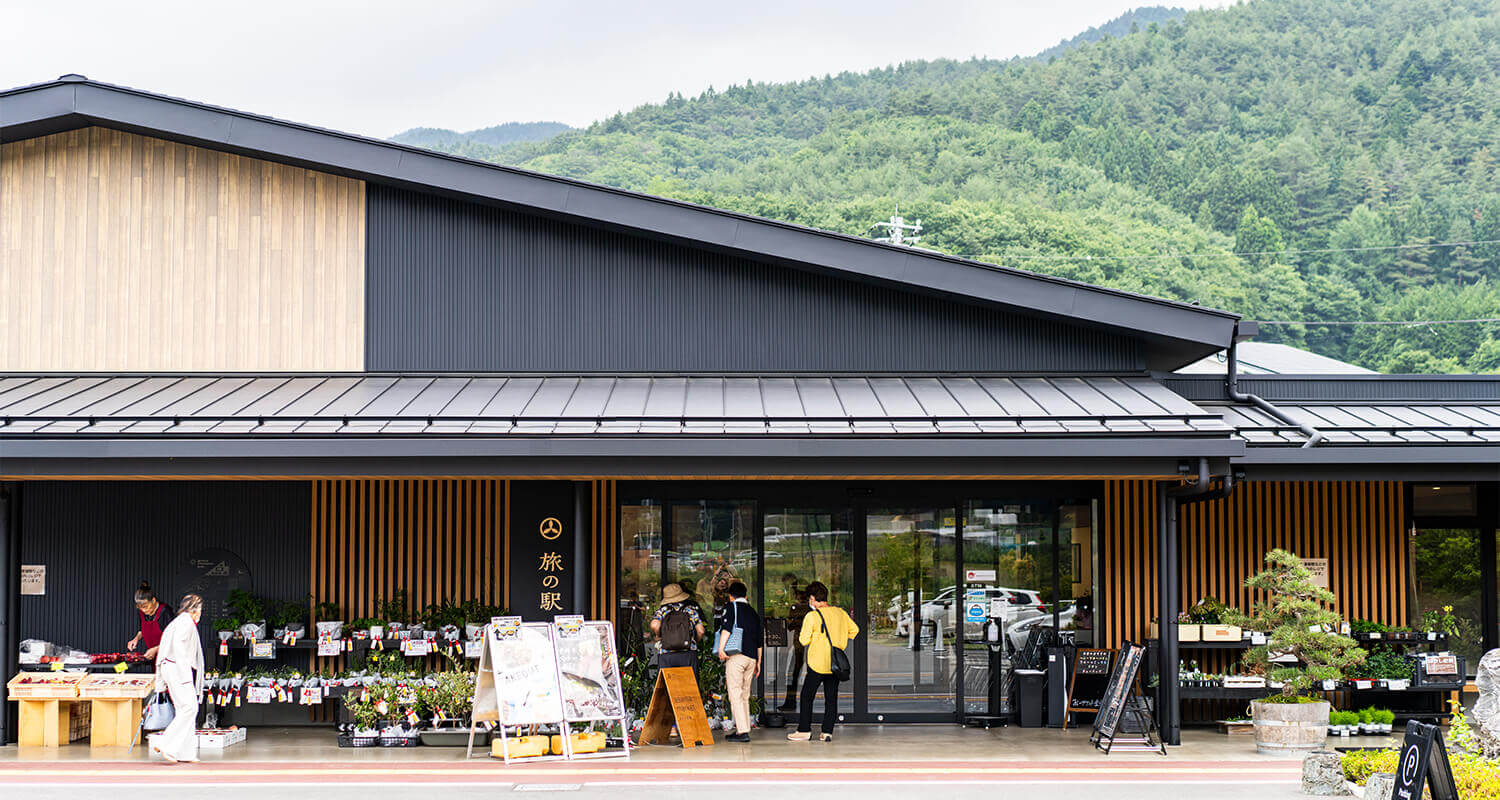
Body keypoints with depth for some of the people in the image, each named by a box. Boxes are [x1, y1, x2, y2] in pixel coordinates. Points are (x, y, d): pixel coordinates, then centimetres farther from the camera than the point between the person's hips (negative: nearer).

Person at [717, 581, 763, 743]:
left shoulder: (733, 607, 3)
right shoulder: (753, 612, 21)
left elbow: (727, 627, -15)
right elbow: (760, 639, 23)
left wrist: (721, 648, -20)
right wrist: (758, 662, 28)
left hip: (736, 656, -7)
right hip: (751, 658, 7)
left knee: (735, 695, -8)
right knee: (745, 696, 13)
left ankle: (743, 731, -17)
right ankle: (743, 729, 13)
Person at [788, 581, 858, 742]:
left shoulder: (812, 616, -13)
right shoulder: (840, 613, 3)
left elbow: (804, 640, -13)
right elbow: (854, 630, 11)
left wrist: (799, 636, 9)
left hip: (817, 664, -5)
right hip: (836, 664, 5)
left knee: (807, 697, 7)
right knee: (831, 698, 9)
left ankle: (804, 730, 9)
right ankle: (827, 732, 7)